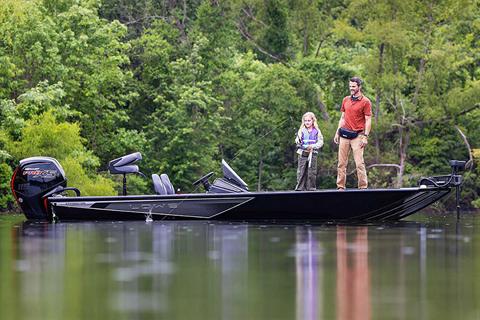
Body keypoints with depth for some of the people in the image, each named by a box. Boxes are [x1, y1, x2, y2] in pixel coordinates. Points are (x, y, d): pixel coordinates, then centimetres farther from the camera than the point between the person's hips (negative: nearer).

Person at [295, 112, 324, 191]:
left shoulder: (316, 131, 4)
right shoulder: (301, 131, 8)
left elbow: (320, 142, 0)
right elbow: (297, 141, 2)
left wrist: (313, 146, -16)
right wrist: (298, 142, -22)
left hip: (312, 154, -1)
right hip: (302, 154, 1)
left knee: (311, 172, 0)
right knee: (301, 172, 0)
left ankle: (311, 187, 7)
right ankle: (299, 187, 2)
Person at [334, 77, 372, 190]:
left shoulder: (365, 102, -3)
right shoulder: (346, 100, 14)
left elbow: (368, 120, -5)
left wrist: (365, 137, -12)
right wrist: (337, 133, 15)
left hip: (357, 136, -5)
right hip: (344, 135, 5)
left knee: (359, 163, -10)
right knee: (341, 163, 4)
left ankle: (363, 187, -7)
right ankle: (340, 187, 7)